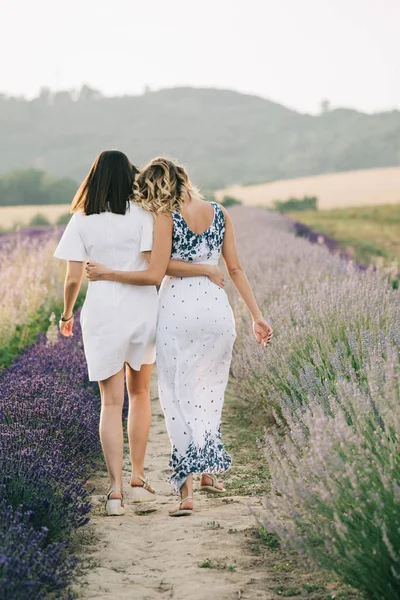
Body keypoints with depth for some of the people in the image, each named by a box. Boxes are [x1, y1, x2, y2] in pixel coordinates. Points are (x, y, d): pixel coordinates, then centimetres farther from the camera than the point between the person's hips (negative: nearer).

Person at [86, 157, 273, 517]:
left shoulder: (164, 219, -7)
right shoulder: (219, 213, 6)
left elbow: (154, 273, -10)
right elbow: (235, 269, 7)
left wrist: (107, 274, -2)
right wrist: (257, 316, 11)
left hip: (178, 309, -4)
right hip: (217, 308, 4)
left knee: (179, 396, 2)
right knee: (210, 391, 23)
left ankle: (186, 489, -6)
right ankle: (210, 470, 28)